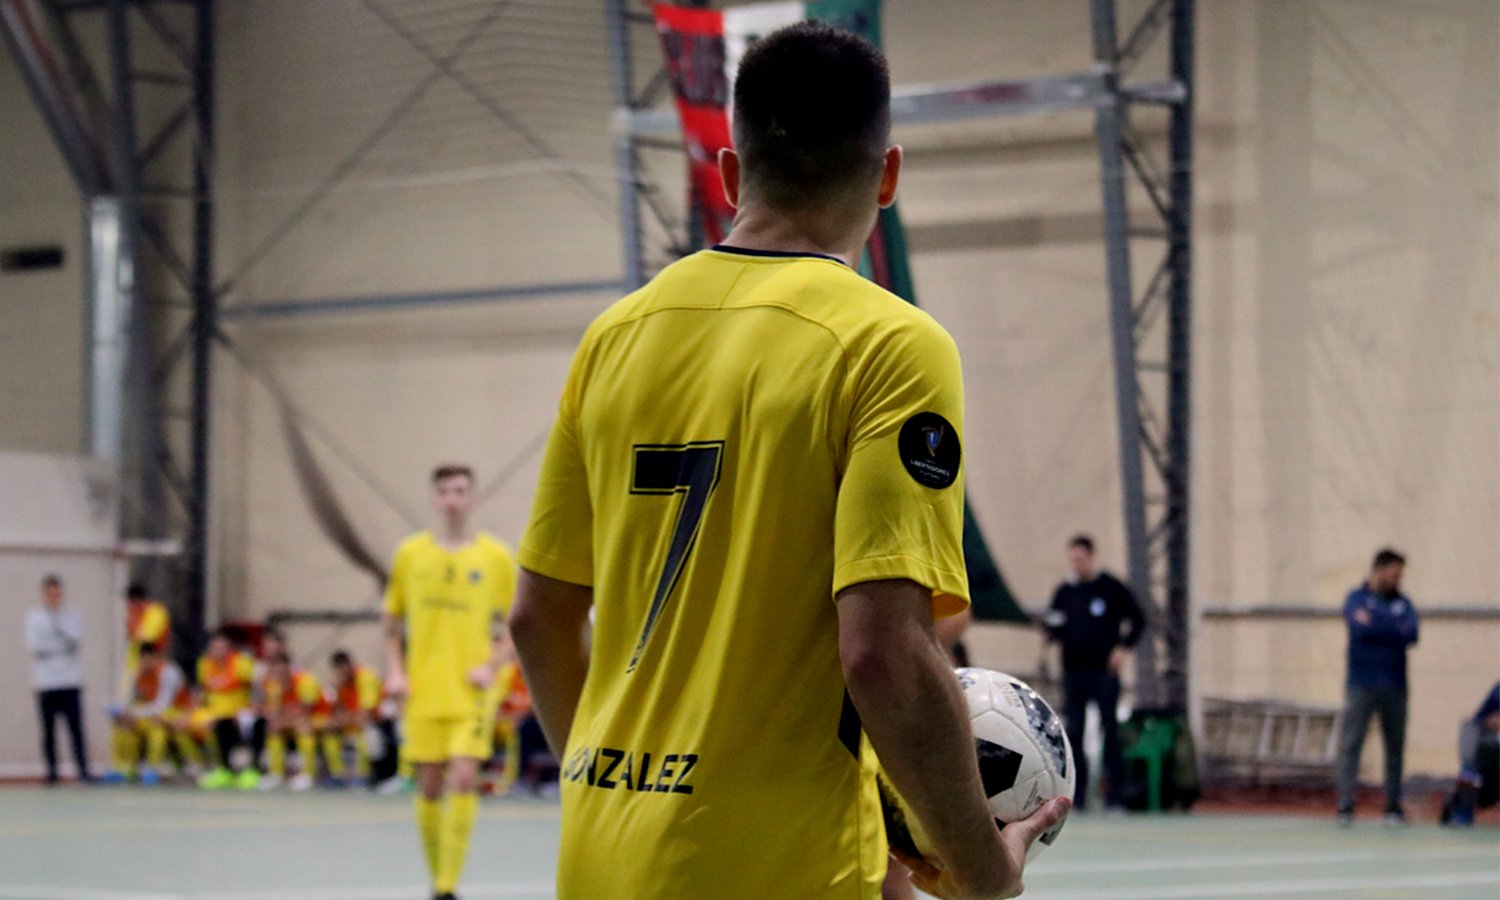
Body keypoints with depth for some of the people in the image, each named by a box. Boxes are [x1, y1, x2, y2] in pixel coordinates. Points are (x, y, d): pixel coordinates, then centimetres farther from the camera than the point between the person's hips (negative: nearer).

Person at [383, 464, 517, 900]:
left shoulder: (496, 558, 1)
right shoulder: (410, 554, 6)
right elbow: (392, 622, 15)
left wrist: (492, 665, -9)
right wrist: (395, 670, 3)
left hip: (472, 693, -2)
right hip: (423, 692, 2)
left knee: (463, 777, -15)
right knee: (429, 786, 4)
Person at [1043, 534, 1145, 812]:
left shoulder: (1111, 588, 1)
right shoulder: (1064, 592, 11)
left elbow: (1137, 619, 6)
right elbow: (1056, 632, 16)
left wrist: (1123, 648, -6)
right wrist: (1053, 630, -7)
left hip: (1104, 671, -3)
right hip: (1073, 672, 3)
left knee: (1110, 731, -6)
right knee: (1073, 733, 0)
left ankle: (1115, 795, -4)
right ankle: (1077, 795, 5)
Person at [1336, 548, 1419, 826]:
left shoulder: (1402, 602, 12)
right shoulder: (1356, 598, 3)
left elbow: (1412, 634, -3)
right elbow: (1361, 628, -14)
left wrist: (1377, 624, -7)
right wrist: (1395, 628, -6)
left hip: (1395, 686, 3)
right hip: (1361, 685, -3)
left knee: (1395, 746, 3)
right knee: (1350, 744, -8)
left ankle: (1394, 807, 9)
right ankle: (1345, 806, -7)